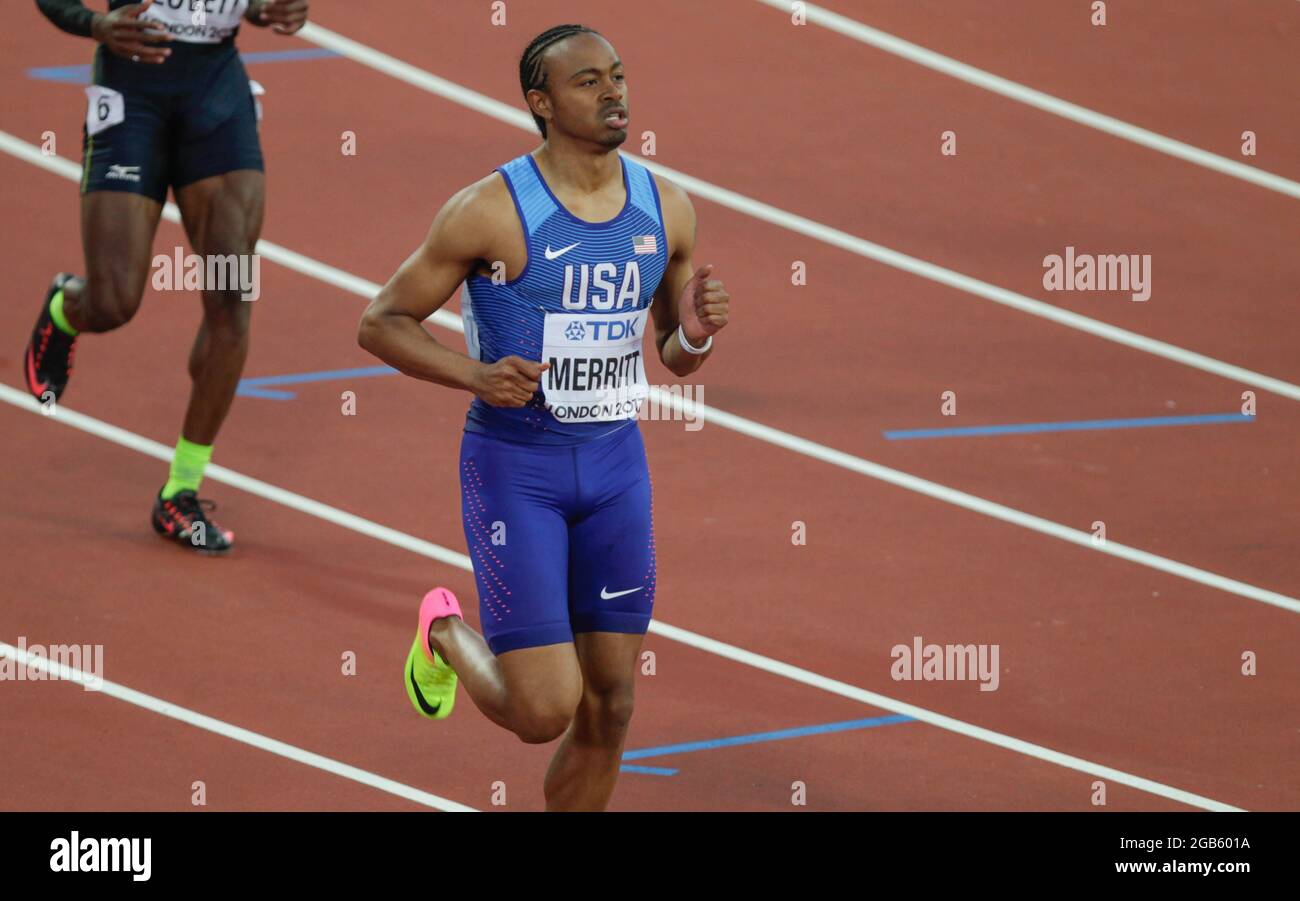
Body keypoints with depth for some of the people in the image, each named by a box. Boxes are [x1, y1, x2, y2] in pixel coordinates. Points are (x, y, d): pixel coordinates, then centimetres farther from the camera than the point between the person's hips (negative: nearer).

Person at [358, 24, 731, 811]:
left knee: (608, 709, 5)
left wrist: (696, 334, -11)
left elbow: (678, 360, 13)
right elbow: (381, 324, -6)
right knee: (544, 712, -9)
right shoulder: (491, 212, -14)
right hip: (514, 462, -5)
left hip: (616, 461, 5)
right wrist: (476, 376, -22)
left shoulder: (667, 209, 2)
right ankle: (447, 636, 24)